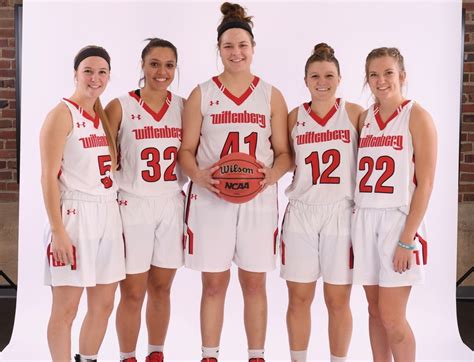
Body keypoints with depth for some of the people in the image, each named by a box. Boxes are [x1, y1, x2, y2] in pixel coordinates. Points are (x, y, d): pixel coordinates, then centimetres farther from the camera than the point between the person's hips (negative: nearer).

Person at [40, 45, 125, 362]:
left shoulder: (104, 116, 13)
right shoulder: (62, 114, -8)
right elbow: (49, 176, -13)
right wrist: (58, 231, -18)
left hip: (108, 215, 7)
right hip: (75, 215, -7)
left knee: (104, 304, 13)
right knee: (66, 308, 0)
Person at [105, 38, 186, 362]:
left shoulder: (183, 106, 5)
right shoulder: (120, 107, -4)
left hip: (172, 206, 3)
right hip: (133, 206, -3)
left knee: (161, 288, 12)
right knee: (133, 293, 3)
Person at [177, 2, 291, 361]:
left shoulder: (271, 96, 6)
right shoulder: (201, 94, 5)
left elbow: (284, 152, 7)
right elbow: (186, 149, 4)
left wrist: (272, 174, -14)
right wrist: (198, 175, -16)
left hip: (258, 199, 1)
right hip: (210, 198, -1)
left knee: (254, 283, 6)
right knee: (214, 283, 4)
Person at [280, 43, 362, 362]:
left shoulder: (355, 114, 0)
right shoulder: (294, 117, 5)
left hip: (341, 215, -1)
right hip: (301, 215, 2)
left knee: (338, 302, 5)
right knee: (299, 299, 7)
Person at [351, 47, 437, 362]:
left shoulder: (417, 117, -5)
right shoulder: (365, 118, 11)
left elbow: (425, 183, -9)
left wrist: (407, 238, -14)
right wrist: (356, 226, 4)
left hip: (398, 220, -5)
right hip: (364, 221, 5)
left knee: (391, 317, -5)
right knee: (375, 311, 10)